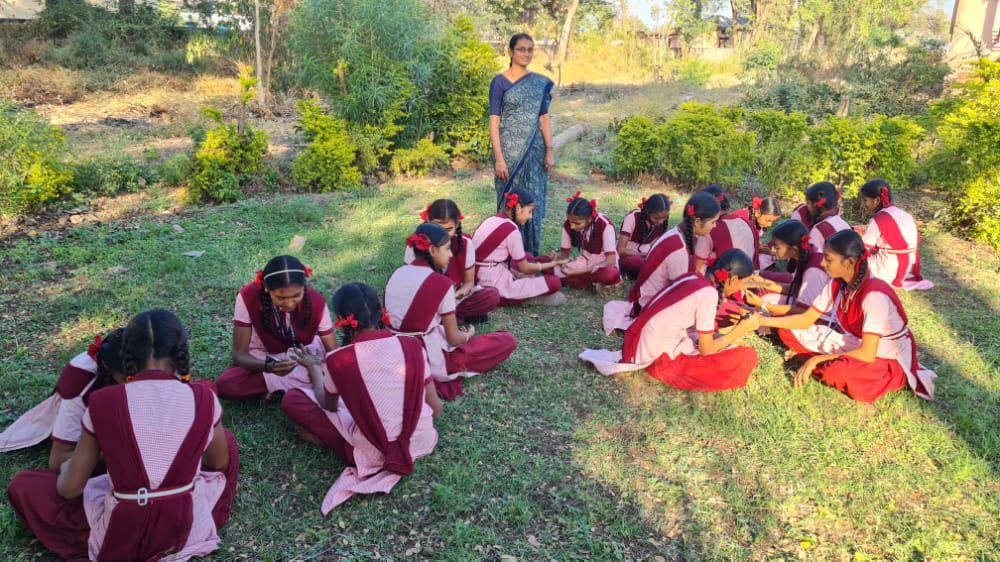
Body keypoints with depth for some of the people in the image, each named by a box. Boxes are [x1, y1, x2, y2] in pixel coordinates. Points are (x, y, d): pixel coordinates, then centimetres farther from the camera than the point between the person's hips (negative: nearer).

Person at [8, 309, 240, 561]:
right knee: (227, 440, 26)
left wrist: (66, 469, 22)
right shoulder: (204, 399, -9)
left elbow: (70, 488, -2)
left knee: (22, 484, 19)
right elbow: (220, 462, 9)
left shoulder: (103, 403, -11)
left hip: (119, 539, -1)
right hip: (187, 528, 2)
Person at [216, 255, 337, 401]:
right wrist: (269, 366, -44)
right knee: (224, 384, -31)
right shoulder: (248, 297, -25)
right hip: (264, 360, 0)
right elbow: (239, 354, -23)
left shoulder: (316, 302, -22)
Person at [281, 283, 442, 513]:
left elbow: (329, 405, 9)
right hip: (422, 441, 4)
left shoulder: (337, 360, -13)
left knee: (291, 399, 9)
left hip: (373, 455, -4)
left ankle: (359, 455, 1)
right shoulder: (412, 345, -7)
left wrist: (315, 369, 27)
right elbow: (436, 409, 1)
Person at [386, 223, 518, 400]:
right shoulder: (441, 283, -16)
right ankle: (442, 376, -5)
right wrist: (469, 334, 13)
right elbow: (453, 338, -11)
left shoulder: (397, 274, 3)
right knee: (508, 340, 0)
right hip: (431, 359, -7)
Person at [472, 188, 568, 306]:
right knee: (555, 282, -11)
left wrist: (517, 274, 8)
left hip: (479, 281, 9)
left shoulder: (491, 220, 10)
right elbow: (524, 268, -3)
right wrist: (552, 264, 11)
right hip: (494, 287, -9)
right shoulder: (511, 230, -14)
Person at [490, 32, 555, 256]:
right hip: (510, 151, -4)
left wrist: (549, 152, 2)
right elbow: (494, 121, -7)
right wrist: (499, 158, -14)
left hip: (535, 151, 4)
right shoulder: (500, 82, -3)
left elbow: (544, 119, 11)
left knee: (534, 203, 6)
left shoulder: (540, 83, 9)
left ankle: (532, 255, 18)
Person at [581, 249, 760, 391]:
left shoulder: (692, 277, 5)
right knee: (747, 358, -10)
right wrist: (741, 329, 0)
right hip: (660, 360, -9)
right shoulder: (708, 293, -19)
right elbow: (706, 350, -10)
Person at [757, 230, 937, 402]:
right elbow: (805, 320, -1)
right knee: (791, 331, -4)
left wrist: (818, 359, -27)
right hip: (859, 347, 6)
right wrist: (764, 320, -11)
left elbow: (867, 354, -31)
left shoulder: (873, 295, -31)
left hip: (891, 363, -6)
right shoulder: (836, 285, -9)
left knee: (834, 371, -34)